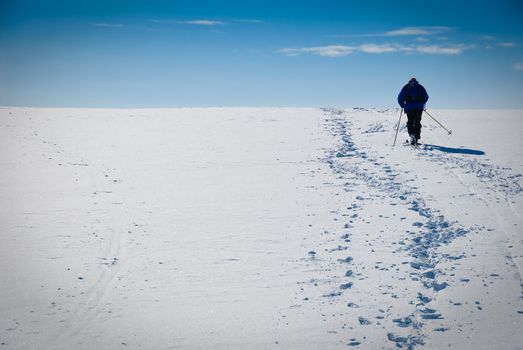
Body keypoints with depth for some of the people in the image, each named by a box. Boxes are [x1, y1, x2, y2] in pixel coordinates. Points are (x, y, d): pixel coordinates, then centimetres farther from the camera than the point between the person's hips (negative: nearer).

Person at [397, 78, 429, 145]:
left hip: (409, 107, -1)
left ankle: (412, 134, -22)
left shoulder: (406, 87, 12)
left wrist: (403, 106, 15)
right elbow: (426, 97, 14)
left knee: (410, 122, 3)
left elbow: (400, 98, 5)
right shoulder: (420, 87, 16)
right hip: (419, 108, 1)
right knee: (417, 122, 8)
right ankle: (417, 138, 4)